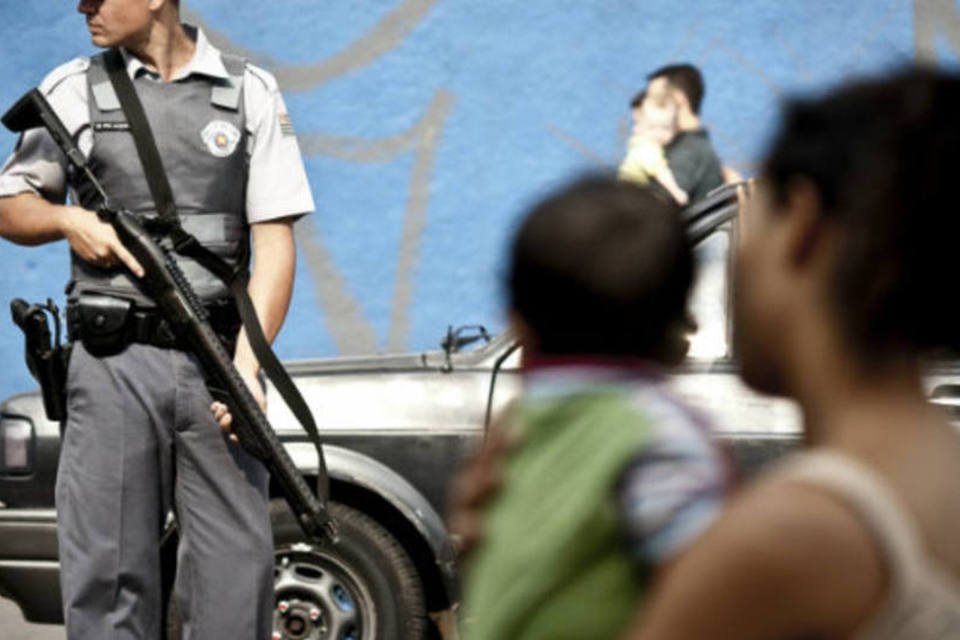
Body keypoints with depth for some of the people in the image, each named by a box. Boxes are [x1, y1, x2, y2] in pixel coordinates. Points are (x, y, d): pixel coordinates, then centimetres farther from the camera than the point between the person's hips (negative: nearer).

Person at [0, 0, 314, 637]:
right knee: (109, 570, -1)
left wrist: (247, 365, -10)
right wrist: (71, 221, -5)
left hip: (217, 362, 0)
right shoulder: (74, 90, 9)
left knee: (237, 566, -2)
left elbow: (275, 242, 1)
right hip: (114, 365, 0)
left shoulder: (251, 93, 6)